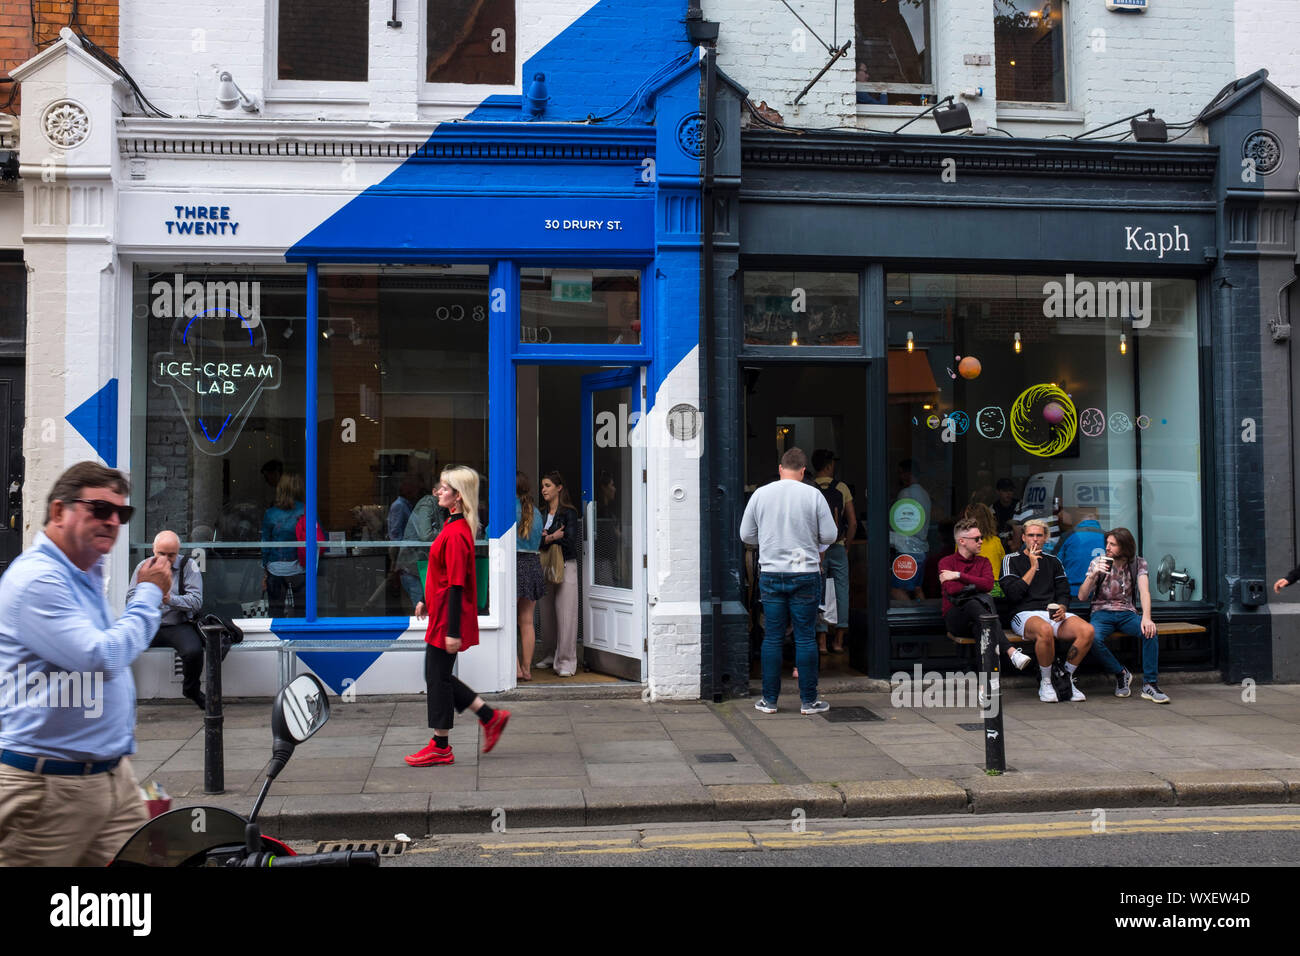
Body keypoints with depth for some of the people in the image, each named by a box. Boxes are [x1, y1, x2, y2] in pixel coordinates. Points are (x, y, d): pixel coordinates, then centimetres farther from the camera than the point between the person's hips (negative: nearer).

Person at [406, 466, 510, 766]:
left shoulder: (456, 534, -22)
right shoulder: (454, 525, 9)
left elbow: (457, 585, -23)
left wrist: (453, 631, -22)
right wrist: (426, 600, 26)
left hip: (448, 618, -10)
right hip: (441, 613, 10)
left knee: (438, 677, 2)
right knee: (438, 676, 16)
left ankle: (440, 748, 16)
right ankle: (491, 717, 23)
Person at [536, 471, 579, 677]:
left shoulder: (569, 512, -5)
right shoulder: (543, 513, 14)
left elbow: (570, 541, -15)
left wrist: (547, 538, -7)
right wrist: (554, 537, -11)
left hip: (565, 566, -6)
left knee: (565, 614, -6)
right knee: (548, 613, 7)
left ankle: (566, 662, -3)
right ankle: (553, 655, 19)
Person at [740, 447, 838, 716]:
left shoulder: (760, 494, 1)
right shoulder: (813, 495, -5)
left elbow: (746, 535, 8)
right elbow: (830, 536, -2)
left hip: (770, 575, 2)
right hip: (805, 574, -2)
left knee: (772, 637, 7)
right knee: (806, 637, 4)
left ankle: (769, 699, 11)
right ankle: (808, 700, 9)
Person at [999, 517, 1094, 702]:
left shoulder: (1053, 562, 22)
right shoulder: (1011, 560, 9)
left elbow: (1064, 592, 17)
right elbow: (1013, 594, -5)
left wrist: (1061, 608, -6)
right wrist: (1033, 567, -4)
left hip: (1053, 613, 4)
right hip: (1024, 614, -4)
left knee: (1087, 630, -26)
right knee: (1045, 630, -40)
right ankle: (1045, 683, -19)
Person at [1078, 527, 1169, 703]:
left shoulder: (1138, 564, 1)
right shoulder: (1098, 562, 0)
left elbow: (1144, 591, -15)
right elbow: (1082, 596, -5)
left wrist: (1146, 617, -34)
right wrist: (1093, 575, -23)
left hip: (1127, 613, 1)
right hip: (1102, 612, -1)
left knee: (1150, 630, -31)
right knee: (1093, 638, -33)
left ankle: (1150, 684, -24)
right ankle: (1120, 673, -8)